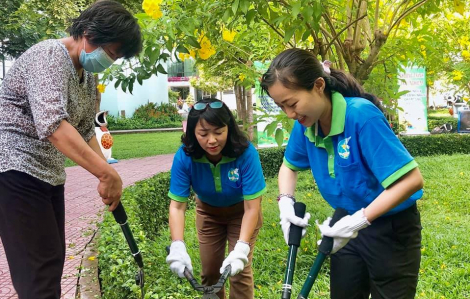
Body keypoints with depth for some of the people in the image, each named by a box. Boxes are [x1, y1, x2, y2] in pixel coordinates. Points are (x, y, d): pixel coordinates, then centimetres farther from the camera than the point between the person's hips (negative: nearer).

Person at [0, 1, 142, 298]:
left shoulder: (88, 79, 12)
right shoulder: (49, 55, -18)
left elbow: (85, 131, 19)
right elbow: (52, 124, -33)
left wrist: (106, 174, 6)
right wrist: (108, 173, -35)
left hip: (49, 175, 10)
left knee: (53, 261, 14)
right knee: (40, 272, -9)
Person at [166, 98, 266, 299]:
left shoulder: (246, 153, -34)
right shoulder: (185, 156, -28)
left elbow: (251, 207, -32)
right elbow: (177, 205, -27)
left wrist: (241, 248, -43)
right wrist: (177, 246, -40)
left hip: (242, 211, -2)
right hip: (208, 211, 2)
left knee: (240, 271, -7)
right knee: (210, 271, 8)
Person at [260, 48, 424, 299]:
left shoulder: (362, 116, -28)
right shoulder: (305, 125, -8)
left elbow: (411, 179, -30)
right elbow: (289, 166, 12)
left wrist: (359, 221, -31)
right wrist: (286, 203, -5)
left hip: (392, 229, -6)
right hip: (351, 227, 6)